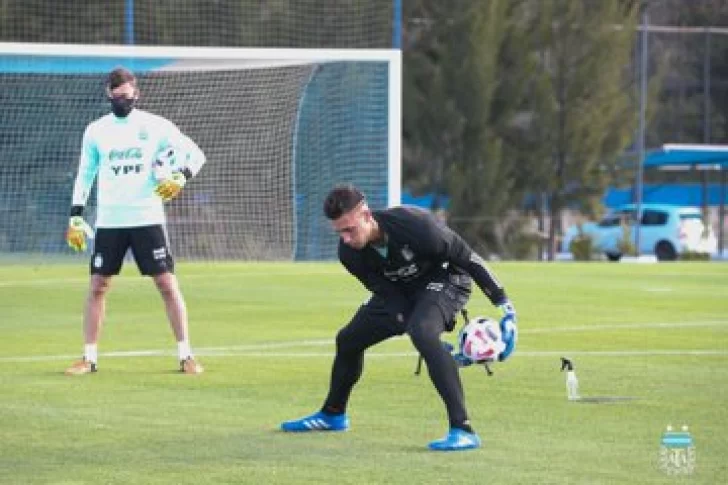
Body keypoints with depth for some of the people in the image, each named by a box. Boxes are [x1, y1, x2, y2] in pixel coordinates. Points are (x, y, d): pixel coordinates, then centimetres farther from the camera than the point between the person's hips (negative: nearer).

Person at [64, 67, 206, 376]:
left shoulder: (156, 126, -1)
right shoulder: (95, 131, 6)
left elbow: (196, 154, 4)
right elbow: (85, 175, 14)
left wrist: (180, 178, -15)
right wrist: (76, 216, 7)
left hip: (147, 219, -2)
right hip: (108, 222, 2)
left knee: (167, 284, -5)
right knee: (97, 287, 0)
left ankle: (185, 355, 2)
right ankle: (89, 358, 8)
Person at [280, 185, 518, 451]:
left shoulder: (415, 225, -37)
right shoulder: (349, 253, -20)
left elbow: (468, 259, -24)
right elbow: (388, 296, -15)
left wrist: (505, 306, -20)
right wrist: (440, 348, -23)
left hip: (445, 278, -7)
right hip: (401, 290, 7)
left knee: (422, 332, -35)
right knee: (348, 339, 12)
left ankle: (463, 430, -38)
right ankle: (333, 415, 41)